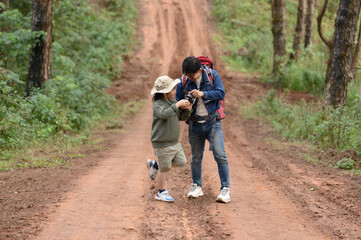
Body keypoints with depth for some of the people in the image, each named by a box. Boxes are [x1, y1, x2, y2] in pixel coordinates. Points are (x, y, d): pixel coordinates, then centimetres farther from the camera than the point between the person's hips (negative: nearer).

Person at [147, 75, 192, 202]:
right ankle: (161, 193, 19)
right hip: (162, 143, -8)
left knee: (181, 162, 11)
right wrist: (177, 105, -36)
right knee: (165, 168, 2)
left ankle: (155, 165, 27)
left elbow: (182, 117, 15)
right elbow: (164, 114, -38)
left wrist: (187, 110, -4)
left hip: (174, 142, 8)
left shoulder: (172, 102, 8)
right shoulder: (158, 104, -17)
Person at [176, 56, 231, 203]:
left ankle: (225, 189, -5)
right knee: (196, 157, 11)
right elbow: (178, 101, 7)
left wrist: (202, 94, -23)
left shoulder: (212, 75, -7)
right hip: (195, 124, 2)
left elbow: (221, 93, -12)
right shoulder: (183, 82, -2)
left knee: (220, 156, -10)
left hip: (213, 123, -2)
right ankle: (196, 187, 27)